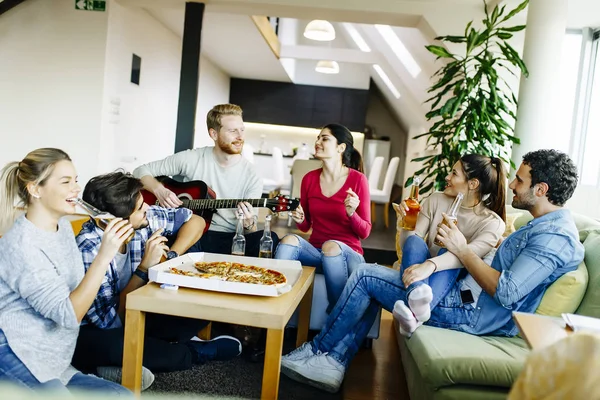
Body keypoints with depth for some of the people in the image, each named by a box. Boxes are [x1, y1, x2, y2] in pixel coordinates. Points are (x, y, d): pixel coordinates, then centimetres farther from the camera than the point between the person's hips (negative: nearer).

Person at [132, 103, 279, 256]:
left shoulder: (252, 177, -2)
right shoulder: (192, 159, 0)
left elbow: (251, 232, 0)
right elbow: (141, 171, 8)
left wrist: (249, 224, -24)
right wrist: (159, 190, -12)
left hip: (229, 240, 1)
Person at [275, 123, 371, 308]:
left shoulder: (357, 179, -8)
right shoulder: (309, 178, 4)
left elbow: (365, 232, -4)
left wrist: (351, 213, -23)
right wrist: (300, 220, -8)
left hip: (347, 254, -3)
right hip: (315, 250, 3)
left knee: (331, 246, -36)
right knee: (290, 239, -27)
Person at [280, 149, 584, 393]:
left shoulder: (554, 236, -18)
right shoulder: (544, 225, 14)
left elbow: (506, 293, -26)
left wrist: (463, 251, -17)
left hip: (474, 314, -11)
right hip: (466, 292, 11)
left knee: (365, 277, -8)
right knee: (369, 282, 11)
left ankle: (320, 350, 10)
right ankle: (334, 363, 10)